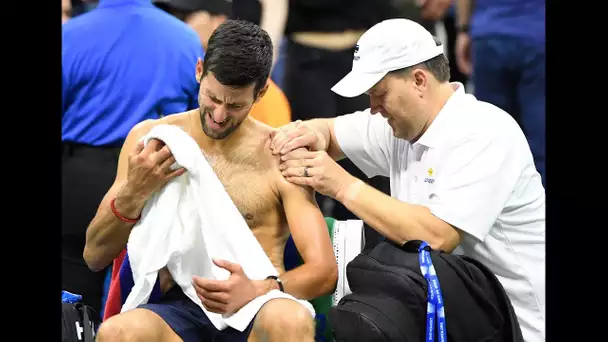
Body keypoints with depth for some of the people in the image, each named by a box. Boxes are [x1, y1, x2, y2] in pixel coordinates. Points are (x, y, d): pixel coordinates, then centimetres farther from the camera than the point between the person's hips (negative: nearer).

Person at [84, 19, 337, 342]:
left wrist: (259, 291, -23)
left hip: (258, 312, -1)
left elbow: (324, 271, -2)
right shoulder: (150, 137, 9)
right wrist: (133, 193, -11)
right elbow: (94, 256, 9)